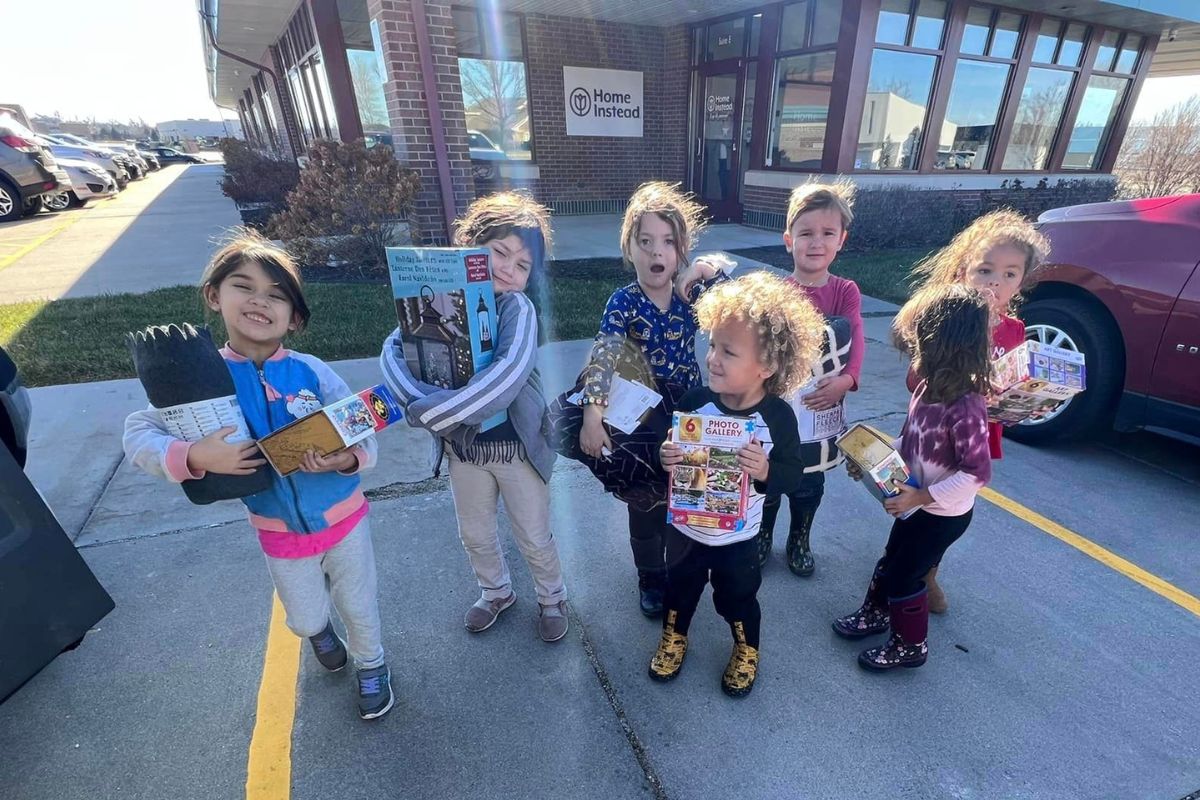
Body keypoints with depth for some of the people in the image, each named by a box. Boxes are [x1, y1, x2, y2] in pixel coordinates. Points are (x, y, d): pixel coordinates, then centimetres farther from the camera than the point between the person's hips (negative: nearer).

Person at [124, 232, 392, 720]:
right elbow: (137, 433, -9)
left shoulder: (311, 372, -18)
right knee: (304, 617, 25)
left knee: (358, 607, 20)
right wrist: (193, 456, -28)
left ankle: (371, 666, 52)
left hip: (344, 519, -1)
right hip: (279, 532, 2)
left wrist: (348, 458, -37)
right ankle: (318, 630, 63)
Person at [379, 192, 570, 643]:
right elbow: (394, 351, -14)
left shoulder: (517, 308, -20)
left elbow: (510, 373, -35)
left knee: (535, 538, 15)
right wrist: (419, 401, -33)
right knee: (475, 535, 24)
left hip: (516, 446, -3)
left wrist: (431, 413, -34)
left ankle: (552, 598, 45)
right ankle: (496, 592, 53)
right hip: (461, 447, 4)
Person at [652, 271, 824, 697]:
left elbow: (793, 474, -14)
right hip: (685, 525, 2)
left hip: (738, 536, -1)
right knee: (679, 586, 24)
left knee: (737, 596, 22)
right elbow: (666, 449, -7)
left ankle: (747, 648, 53)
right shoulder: (696, 402, -18)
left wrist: (766, 470, -35)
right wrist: (664, 456, -30)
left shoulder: (777, 416, -21)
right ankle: (674, 635, 54)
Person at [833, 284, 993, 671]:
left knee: (903, 576, 9)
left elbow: (977, 473, -28)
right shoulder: (929, 386, -6)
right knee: (891, 560, 24)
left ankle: (910, 646, 33)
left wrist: (922, 496, -25)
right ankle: (875, 613, 49)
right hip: (918, 502, 8)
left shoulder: (965, 407, -32)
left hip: (943, 513, -8)